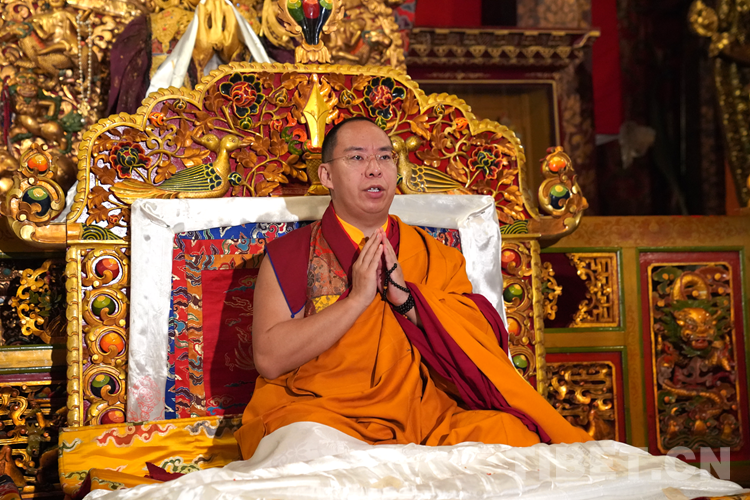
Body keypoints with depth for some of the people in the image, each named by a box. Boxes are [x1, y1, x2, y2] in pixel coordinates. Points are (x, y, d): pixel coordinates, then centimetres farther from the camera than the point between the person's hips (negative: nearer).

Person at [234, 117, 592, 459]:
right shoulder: (288, 255, 8)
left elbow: (484, 346, 6)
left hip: (424, 416, 1)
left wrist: (406, 299, -6)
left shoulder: (436, 256, 17)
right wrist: (357, 299, -9)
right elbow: (269, 359, -6)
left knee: (509, 431, -27)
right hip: (326, 412, -1)